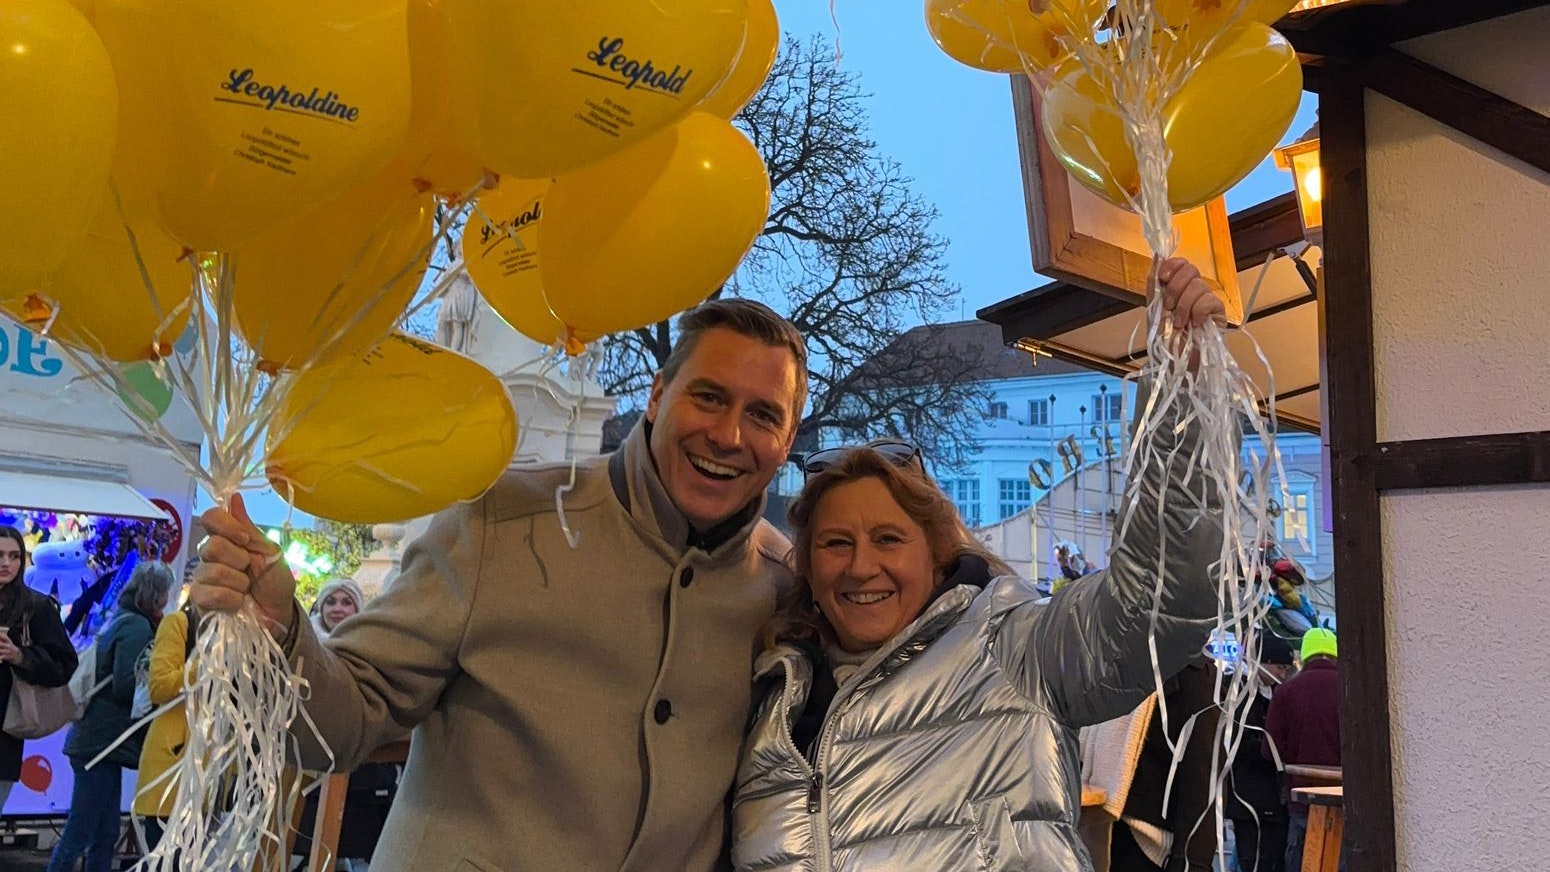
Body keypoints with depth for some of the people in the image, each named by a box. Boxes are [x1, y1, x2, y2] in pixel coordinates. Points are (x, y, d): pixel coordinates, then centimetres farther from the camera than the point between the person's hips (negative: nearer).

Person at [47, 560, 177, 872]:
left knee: (104, 836, 11)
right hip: (103, 741, -9)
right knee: (78, 835, -5)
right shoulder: (138, 626, -13)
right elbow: (126, 686, -20)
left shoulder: (120, 620, 15)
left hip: (98, 739, 9)